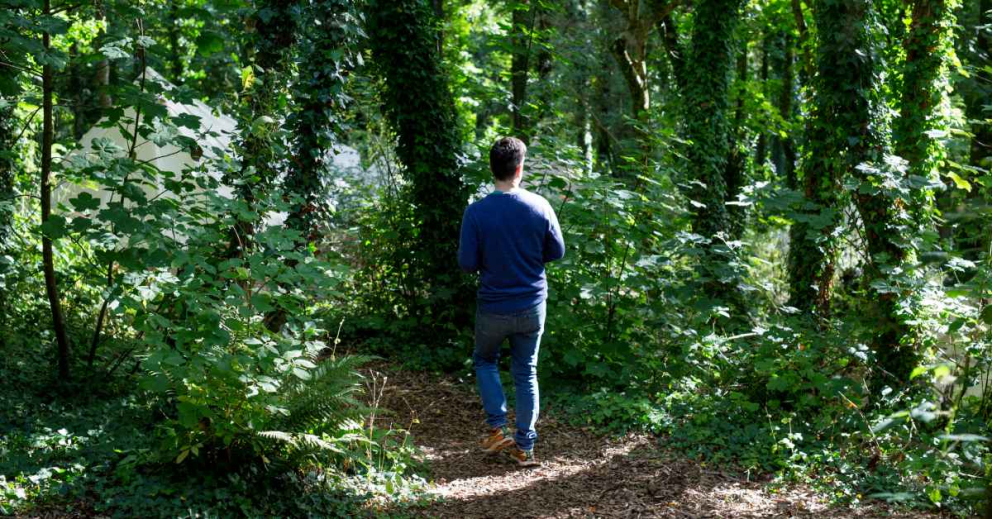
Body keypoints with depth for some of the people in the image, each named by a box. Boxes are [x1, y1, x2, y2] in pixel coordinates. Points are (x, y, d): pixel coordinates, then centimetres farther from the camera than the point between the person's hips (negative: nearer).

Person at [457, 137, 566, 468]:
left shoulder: (477, 212, -16)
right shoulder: (540, 207, -10)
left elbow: (467, 263, -12)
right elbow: (556, 252, 1)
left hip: (493, 308, -2)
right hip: (532, 306, 2)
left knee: (485, 361, 23)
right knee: (526, 373, 15)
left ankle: (497, 429, 12)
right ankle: (524, 447, 17)